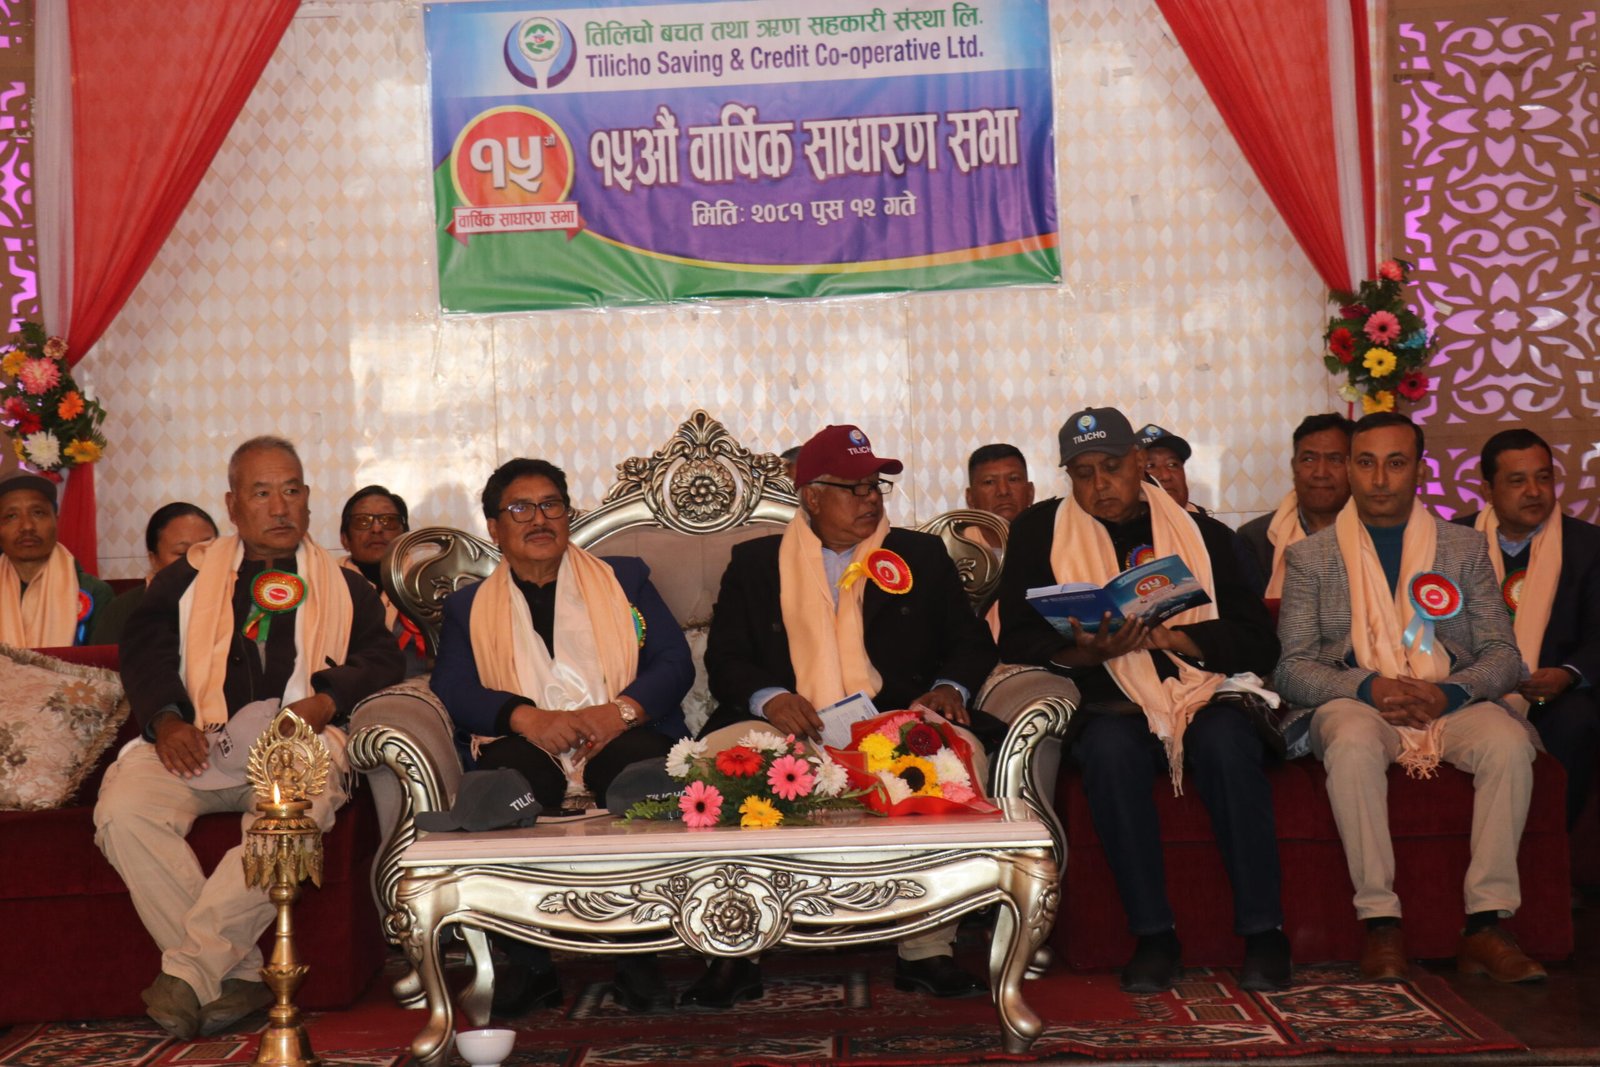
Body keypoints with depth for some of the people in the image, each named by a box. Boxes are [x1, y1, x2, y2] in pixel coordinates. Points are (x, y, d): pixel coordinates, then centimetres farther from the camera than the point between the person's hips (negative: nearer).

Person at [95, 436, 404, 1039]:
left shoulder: (345, 589, 26)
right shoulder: (188, 578, 26)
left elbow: (380, 660, 10)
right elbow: (145, 650, 12)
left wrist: (325, 702, -11)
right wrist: (166, 721, -9)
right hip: (197, 746, 2)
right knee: (123, 808, -30)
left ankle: (188, 969, -29)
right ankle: (239, 974, -25)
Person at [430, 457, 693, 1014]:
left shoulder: (625, 578, 24)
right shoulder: (469, 607, 23)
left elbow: (675, 662, 10)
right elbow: (451, 690, 4)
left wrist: (622, 708, -12)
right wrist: (527, 718, -16)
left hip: (620, 739, 0)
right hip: (528, 747, 0)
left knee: (644, 764, -36)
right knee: (504, 777, -36)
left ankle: (637, 954, -25)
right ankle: (529, 965, -25)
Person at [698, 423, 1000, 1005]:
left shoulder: (921, 556, 20)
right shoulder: (754, 563, 17)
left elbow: (971, 641, 16)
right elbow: (724, 658, 8)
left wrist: (949, 688, -6)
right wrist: (769, 698, -14)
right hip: (788, 732, 0)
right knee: (716, 757, -31)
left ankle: (927, 950, -21)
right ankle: (732, 955, -18)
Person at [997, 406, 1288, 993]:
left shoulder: (1203, 533, 11)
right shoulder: (1040, 531, 10)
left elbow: (1259, 643, 2)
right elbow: (1017, 641, 2)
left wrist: (1172, 637, -15)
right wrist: (1086, 653, -18)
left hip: (1206, 697, 1)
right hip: (1112, 707, -1)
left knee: (1227, 741, -32)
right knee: (1110, 746, -34)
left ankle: (1262, 932, -23)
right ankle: (1153, 934, -25)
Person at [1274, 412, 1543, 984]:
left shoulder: (1464, 546, 13)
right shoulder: (1309, 556, 9)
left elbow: (1502, 654, 7)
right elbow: (1292, 668, 2)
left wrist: (1450, 692, -15)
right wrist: (1368, 689, -17)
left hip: (1451, 704, 2)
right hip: (1356, 703, -1)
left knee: (1508, 740, -31)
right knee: (1352, 742, -37)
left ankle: (1485, 925, -27)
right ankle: (1380, 923, -29)